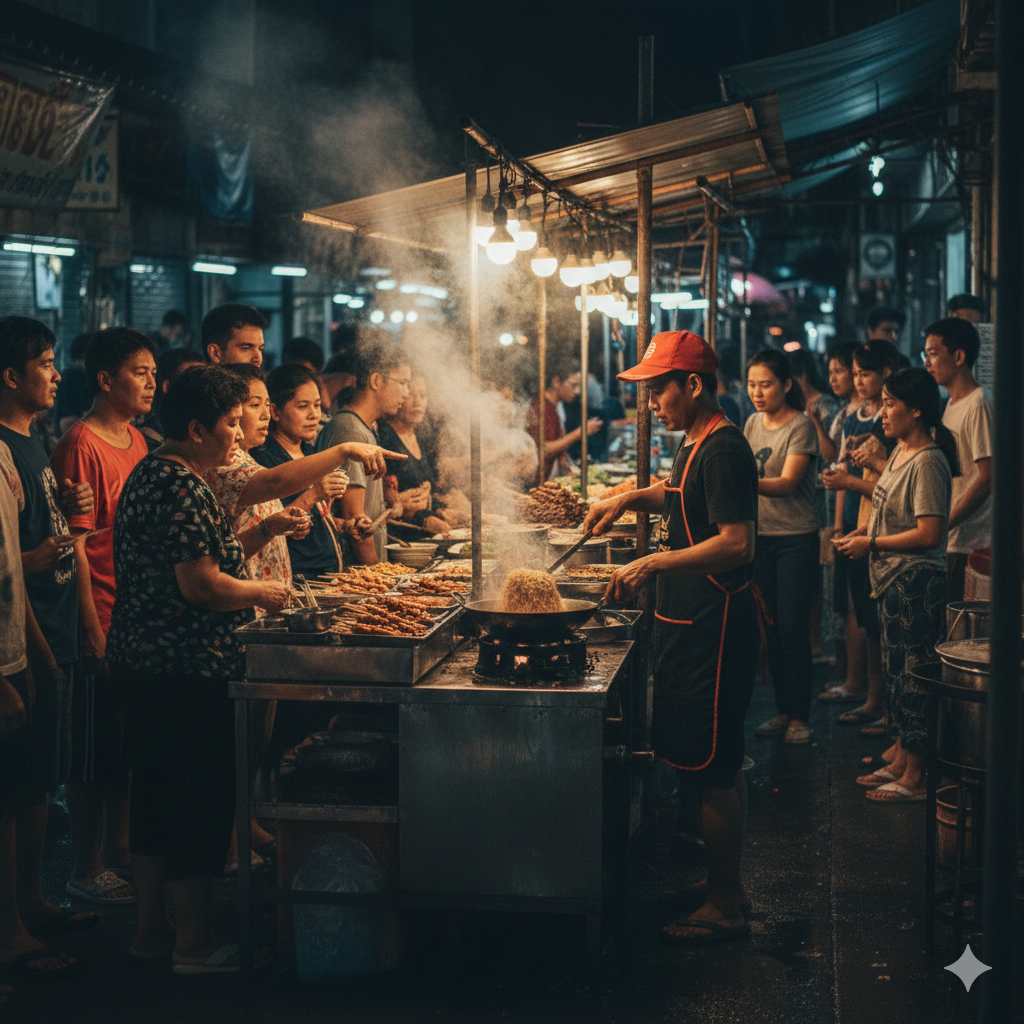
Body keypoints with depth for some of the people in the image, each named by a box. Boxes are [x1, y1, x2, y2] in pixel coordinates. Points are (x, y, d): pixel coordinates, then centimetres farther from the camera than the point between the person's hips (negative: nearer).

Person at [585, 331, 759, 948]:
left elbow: (737, 543, -27)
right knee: (719, 768, 17)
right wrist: (631, 499, 19)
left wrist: (656, 563, -28)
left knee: (714, 770, -4)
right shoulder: (699, 445, 14)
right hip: (693, 625, 11)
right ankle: (725, 885, 27)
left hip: (715, 630, -11)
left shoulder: (723, 450, -18)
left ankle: (725, 908, 5)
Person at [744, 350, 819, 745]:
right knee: (770, 628, 9)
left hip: (796, 538, -6)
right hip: (760, 536, 6)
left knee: (793, 628, -6)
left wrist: (748, 483, -36)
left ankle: (799, 717, 2)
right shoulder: (752, 424, 9)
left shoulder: (801, 426, -11)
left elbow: (788, 482, -23)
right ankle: (783, 710, 17)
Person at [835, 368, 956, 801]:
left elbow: (929, 533, -24)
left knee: (912, 677, -4)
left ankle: (915, 777, 3)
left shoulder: (928, 461, -19)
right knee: (895, 669, 16)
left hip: (916, 581, -10)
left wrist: (871, 544, -16)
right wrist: (865, 530, 9)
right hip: (893, 580, 10)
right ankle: (899, 760, 26)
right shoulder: (900, 452, 12)